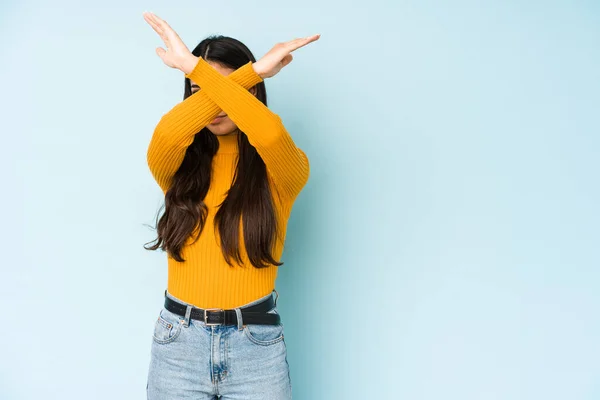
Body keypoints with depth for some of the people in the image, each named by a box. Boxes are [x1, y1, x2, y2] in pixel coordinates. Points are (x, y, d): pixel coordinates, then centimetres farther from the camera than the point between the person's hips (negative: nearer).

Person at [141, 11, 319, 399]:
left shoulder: (283, 169, -5)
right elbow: (166, 134, -22)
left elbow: (270, 134, -28)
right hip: (178, 343, 2)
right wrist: (253, 70, -21)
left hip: (256, 344, -2)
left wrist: (193, 64, -20)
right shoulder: (180, 165, 2)